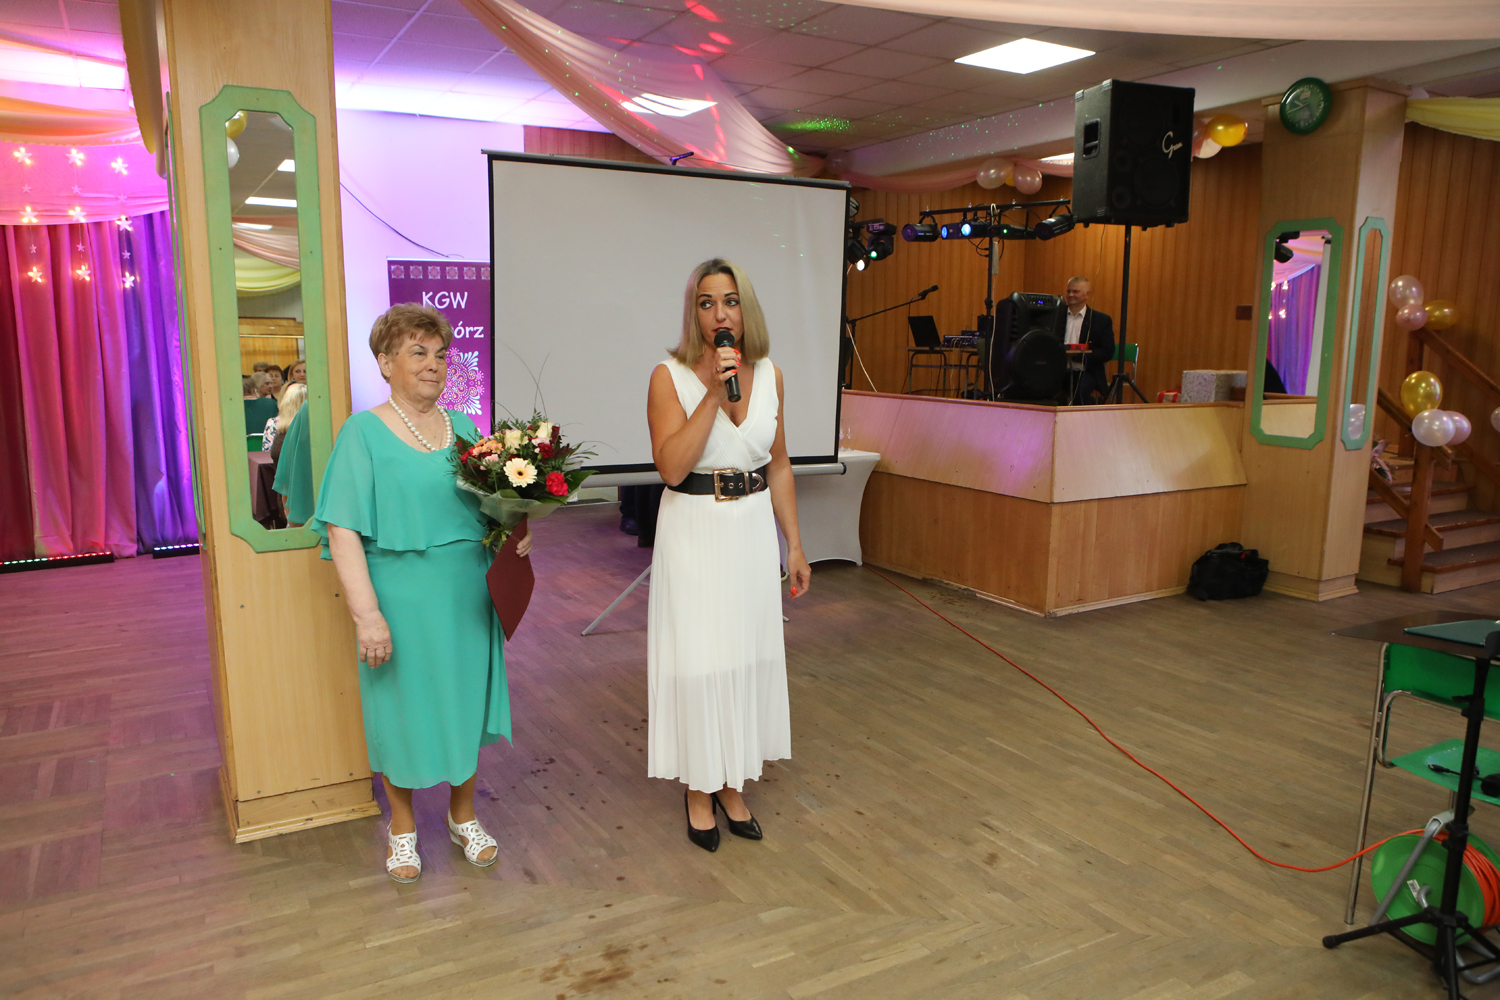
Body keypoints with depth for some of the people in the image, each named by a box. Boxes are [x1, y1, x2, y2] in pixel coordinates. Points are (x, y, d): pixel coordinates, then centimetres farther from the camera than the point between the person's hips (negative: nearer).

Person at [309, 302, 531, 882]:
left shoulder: (464, 427, 7)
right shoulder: (363, 432, -7)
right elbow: (342, 531, -13)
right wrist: (366, 613, -19)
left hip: (467, 596, 4)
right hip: (402, 600, -4)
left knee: (464, 701, 14)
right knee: (403, 707, 9)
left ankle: (463, 816, 35)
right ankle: (402, 827, 31)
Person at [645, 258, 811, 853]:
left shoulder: (769, 375, 4)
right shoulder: (670, 377, -8)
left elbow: (779, 467, 10)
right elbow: (671, 467, -19)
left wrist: (794, 546, 10)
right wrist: (713, 393, -22)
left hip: (754, 529, 4)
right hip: (695, 530, -4)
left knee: (748, 654, 11)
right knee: (697, 659, 3)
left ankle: (732, 785, 28)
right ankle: (699, 790, 22)